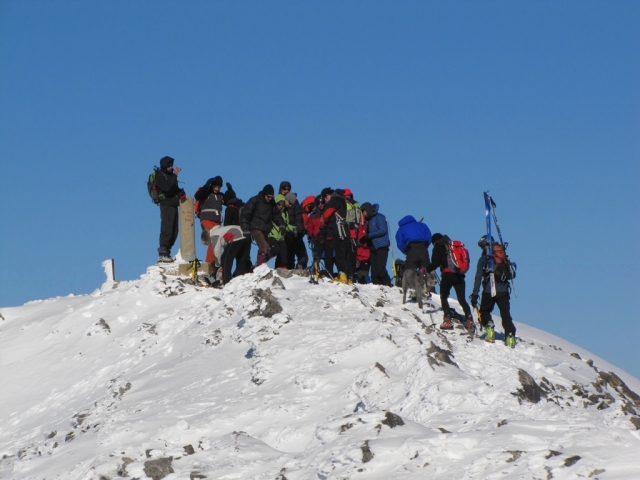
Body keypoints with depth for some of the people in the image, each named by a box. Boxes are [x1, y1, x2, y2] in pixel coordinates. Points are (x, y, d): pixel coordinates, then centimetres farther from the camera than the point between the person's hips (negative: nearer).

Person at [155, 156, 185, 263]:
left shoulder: (169, 175, 18)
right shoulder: (160, 176, -8)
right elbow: (167, 187, -25)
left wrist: (181, 193, 2)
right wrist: (174, 175, -23)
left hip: (173, 205, 9)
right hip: (166, 205, -9)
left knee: (174, 231, 8)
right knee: (167, 229, -14)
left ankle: (166, 253, 13)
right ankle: (162, 254, -16)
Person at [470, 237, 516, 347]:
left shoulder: (483, 260, -3)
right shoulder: (504, 258, 8)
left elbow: (478, 278, -7)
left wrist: (474, 295, -7)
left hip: (489, 292, -3)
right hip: (504, 291, 3)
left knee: (484, 312, 17)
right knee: (506, 315, 7)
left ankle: (489, 327, -4)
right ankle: (510, 336, -5)